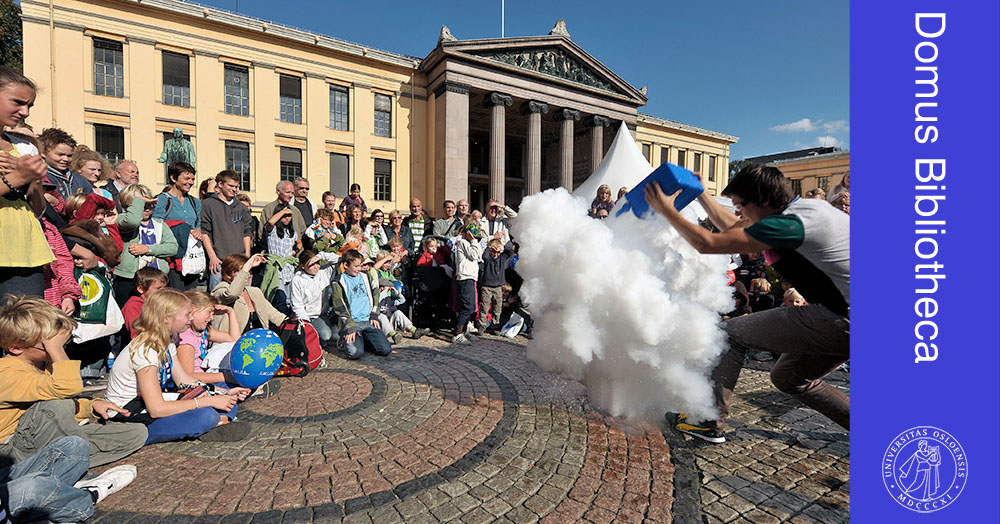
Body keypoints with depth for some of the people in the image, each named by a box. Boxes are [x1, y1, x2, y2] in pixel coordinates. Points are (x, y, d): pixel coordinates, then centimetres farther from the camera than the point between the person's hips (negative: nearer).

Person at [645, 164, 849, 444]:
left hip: (844, 319, -10)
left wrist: (666, 209, -11)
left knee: (731, 332, -6)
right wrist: (700, 194, 21)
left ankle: (708, 422, 4)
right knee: (788, 377, 22)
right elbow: (734, 228, 21)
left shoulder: (788, 225, -21)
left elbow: (706, 243, -21)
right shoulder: (804, 205, 10)